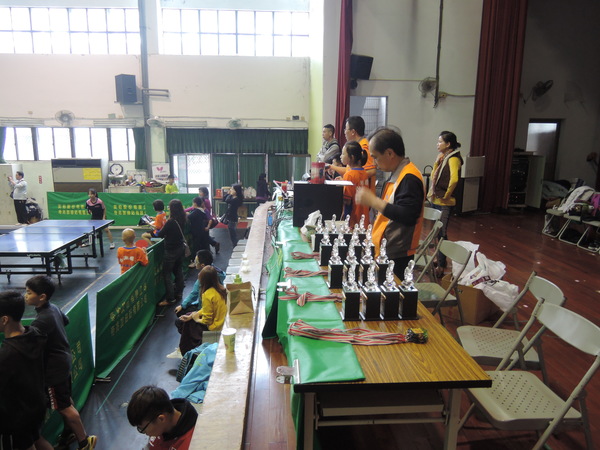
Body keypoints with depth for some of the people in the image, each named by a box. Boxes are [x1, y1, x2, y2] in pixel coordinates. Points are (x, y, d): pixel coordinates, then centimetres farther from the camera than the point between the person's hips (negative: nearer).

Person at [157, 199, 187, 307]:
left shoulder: (171, 221, -24)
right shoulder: (183, 219, -1)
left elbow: (160, 234, -14)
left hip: (171, 250, -8)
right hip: (180, 248, 8)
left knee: (167, 274, 2)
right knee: (178, 271, 19)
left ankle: (170, 299, 4)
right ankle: (178, 293, 30)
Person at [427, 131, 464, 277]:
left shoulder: (453, 158, -15)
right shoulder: (443, 157, 13)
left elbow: (454, 179, -30)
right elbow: (433, 176, 17)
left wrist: (447, 195, -20)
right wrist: (438, 161, 5)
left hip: (444, 203, -9)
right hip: (435, 200, 9)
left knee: (441, 233, -5)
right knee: (437, 232, 17)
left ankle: (441, 267, 2)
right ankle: (440, 260, 31)